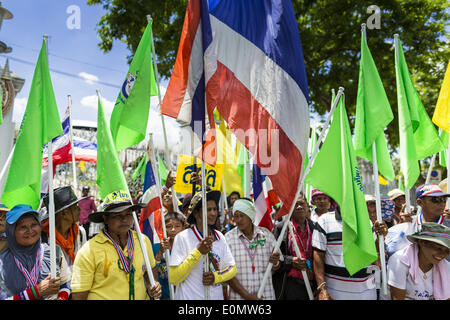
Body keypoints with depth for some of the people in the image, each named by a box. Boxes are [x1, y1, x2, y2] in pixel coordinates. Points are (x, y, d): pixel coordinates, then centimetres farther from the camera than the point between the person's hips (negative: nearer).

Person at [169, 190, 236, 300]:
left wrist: (216, 277, -13)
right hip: (189, 296, -4)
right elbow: (173, 279, -18)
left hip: (217, 296, 4)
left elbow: (232, 268, 5)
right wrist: (198, 252, -25)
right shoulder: (182, 237, -15)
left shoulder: (219, 236, -1)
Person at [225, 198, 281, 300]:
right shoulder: (228, 238, -6)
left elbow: (275, 268, 8)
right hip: (238, 296, -2)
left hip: (266, 295, 2)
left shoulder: (266, 234, 1)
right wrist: (246, 295, -13)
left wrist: (275, 262, -13)